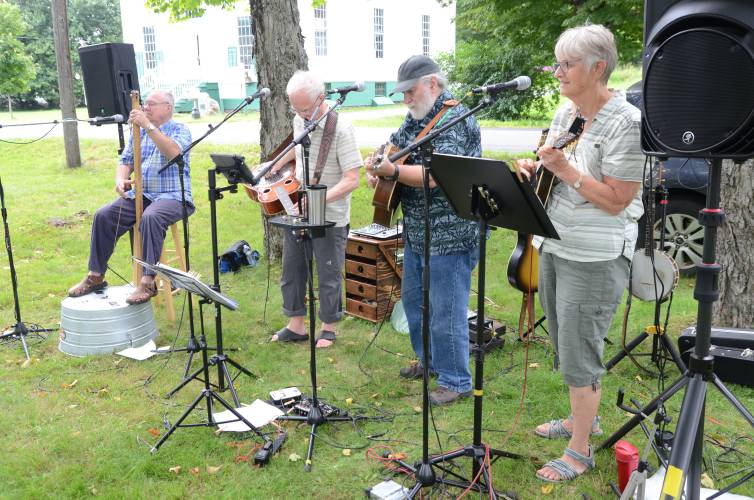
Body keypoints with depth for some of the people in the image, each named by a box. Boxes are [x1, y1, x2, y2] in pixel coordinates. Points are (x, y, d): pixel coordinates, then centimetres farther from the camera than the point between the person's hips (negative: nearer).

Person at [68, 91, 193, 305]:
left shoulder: (180, 130, 0)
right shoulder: (138, 132, 18)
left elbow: (173, 152, -22)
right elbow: (126, 162, 16)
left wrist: (148, 126, -28)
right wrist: (121, 180, -6)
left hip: (172, 196, -6)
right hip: (140, 194, 6)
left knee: (151, 218, -37)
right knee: (103, 216, -14)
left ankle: (148, 281, -34)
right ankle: (96, 276, -3)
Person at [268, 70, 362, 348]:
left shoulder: (340, 128, -20)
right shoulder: (300, 121, 2)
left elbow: (352, 179, -23)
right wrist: (278, 165, 15)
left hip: (330, 218, -7)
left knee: (329, 276, 6)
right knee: (292, 269, 14)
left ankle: (328, 328, 25)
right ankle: (296, 326, 29)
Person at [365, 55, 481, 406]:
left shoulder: (454, 119, -16)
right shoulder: (417, 117, 13)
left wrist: (393, 171, -33)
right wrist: (376, 162, 0)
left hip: (449, 234, -10)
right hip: (417, 232, 10)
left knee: (445, 310, -3)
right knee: (413, 298, 20)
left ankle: (455, 381, 11)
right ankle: (429, 360, 38)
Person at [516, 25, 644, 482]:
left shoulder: (626, 124, -18)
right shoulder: (566, 113, 7)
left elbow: (616, 200, -20)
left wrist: (564, 169, -25)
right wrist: (534, 167, -2)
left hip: (594, 258, -8)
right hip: (554, 245, 9)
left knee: (578, 354, 0)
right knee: (565, 343, 20)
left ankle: (581, 451, 16)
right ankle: (583, 418, 41)